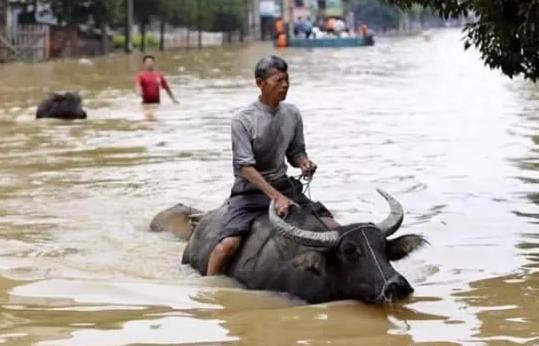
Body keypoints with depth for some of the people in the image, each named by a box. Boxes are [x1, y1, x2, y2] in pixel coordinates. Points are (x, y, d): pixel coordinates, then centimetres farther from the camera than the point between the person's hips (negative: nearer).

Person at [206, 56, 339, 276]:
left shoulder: (292, 115, 3)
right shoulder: (243, 120, -14)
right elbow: (245, 166, -19)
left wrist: (304, 162, -10)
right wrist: (276, 197, -28)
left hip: (283, 186, 5)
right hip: (249, 190, -5)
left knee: (333, 229, -6)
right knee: (229, 243, -27)